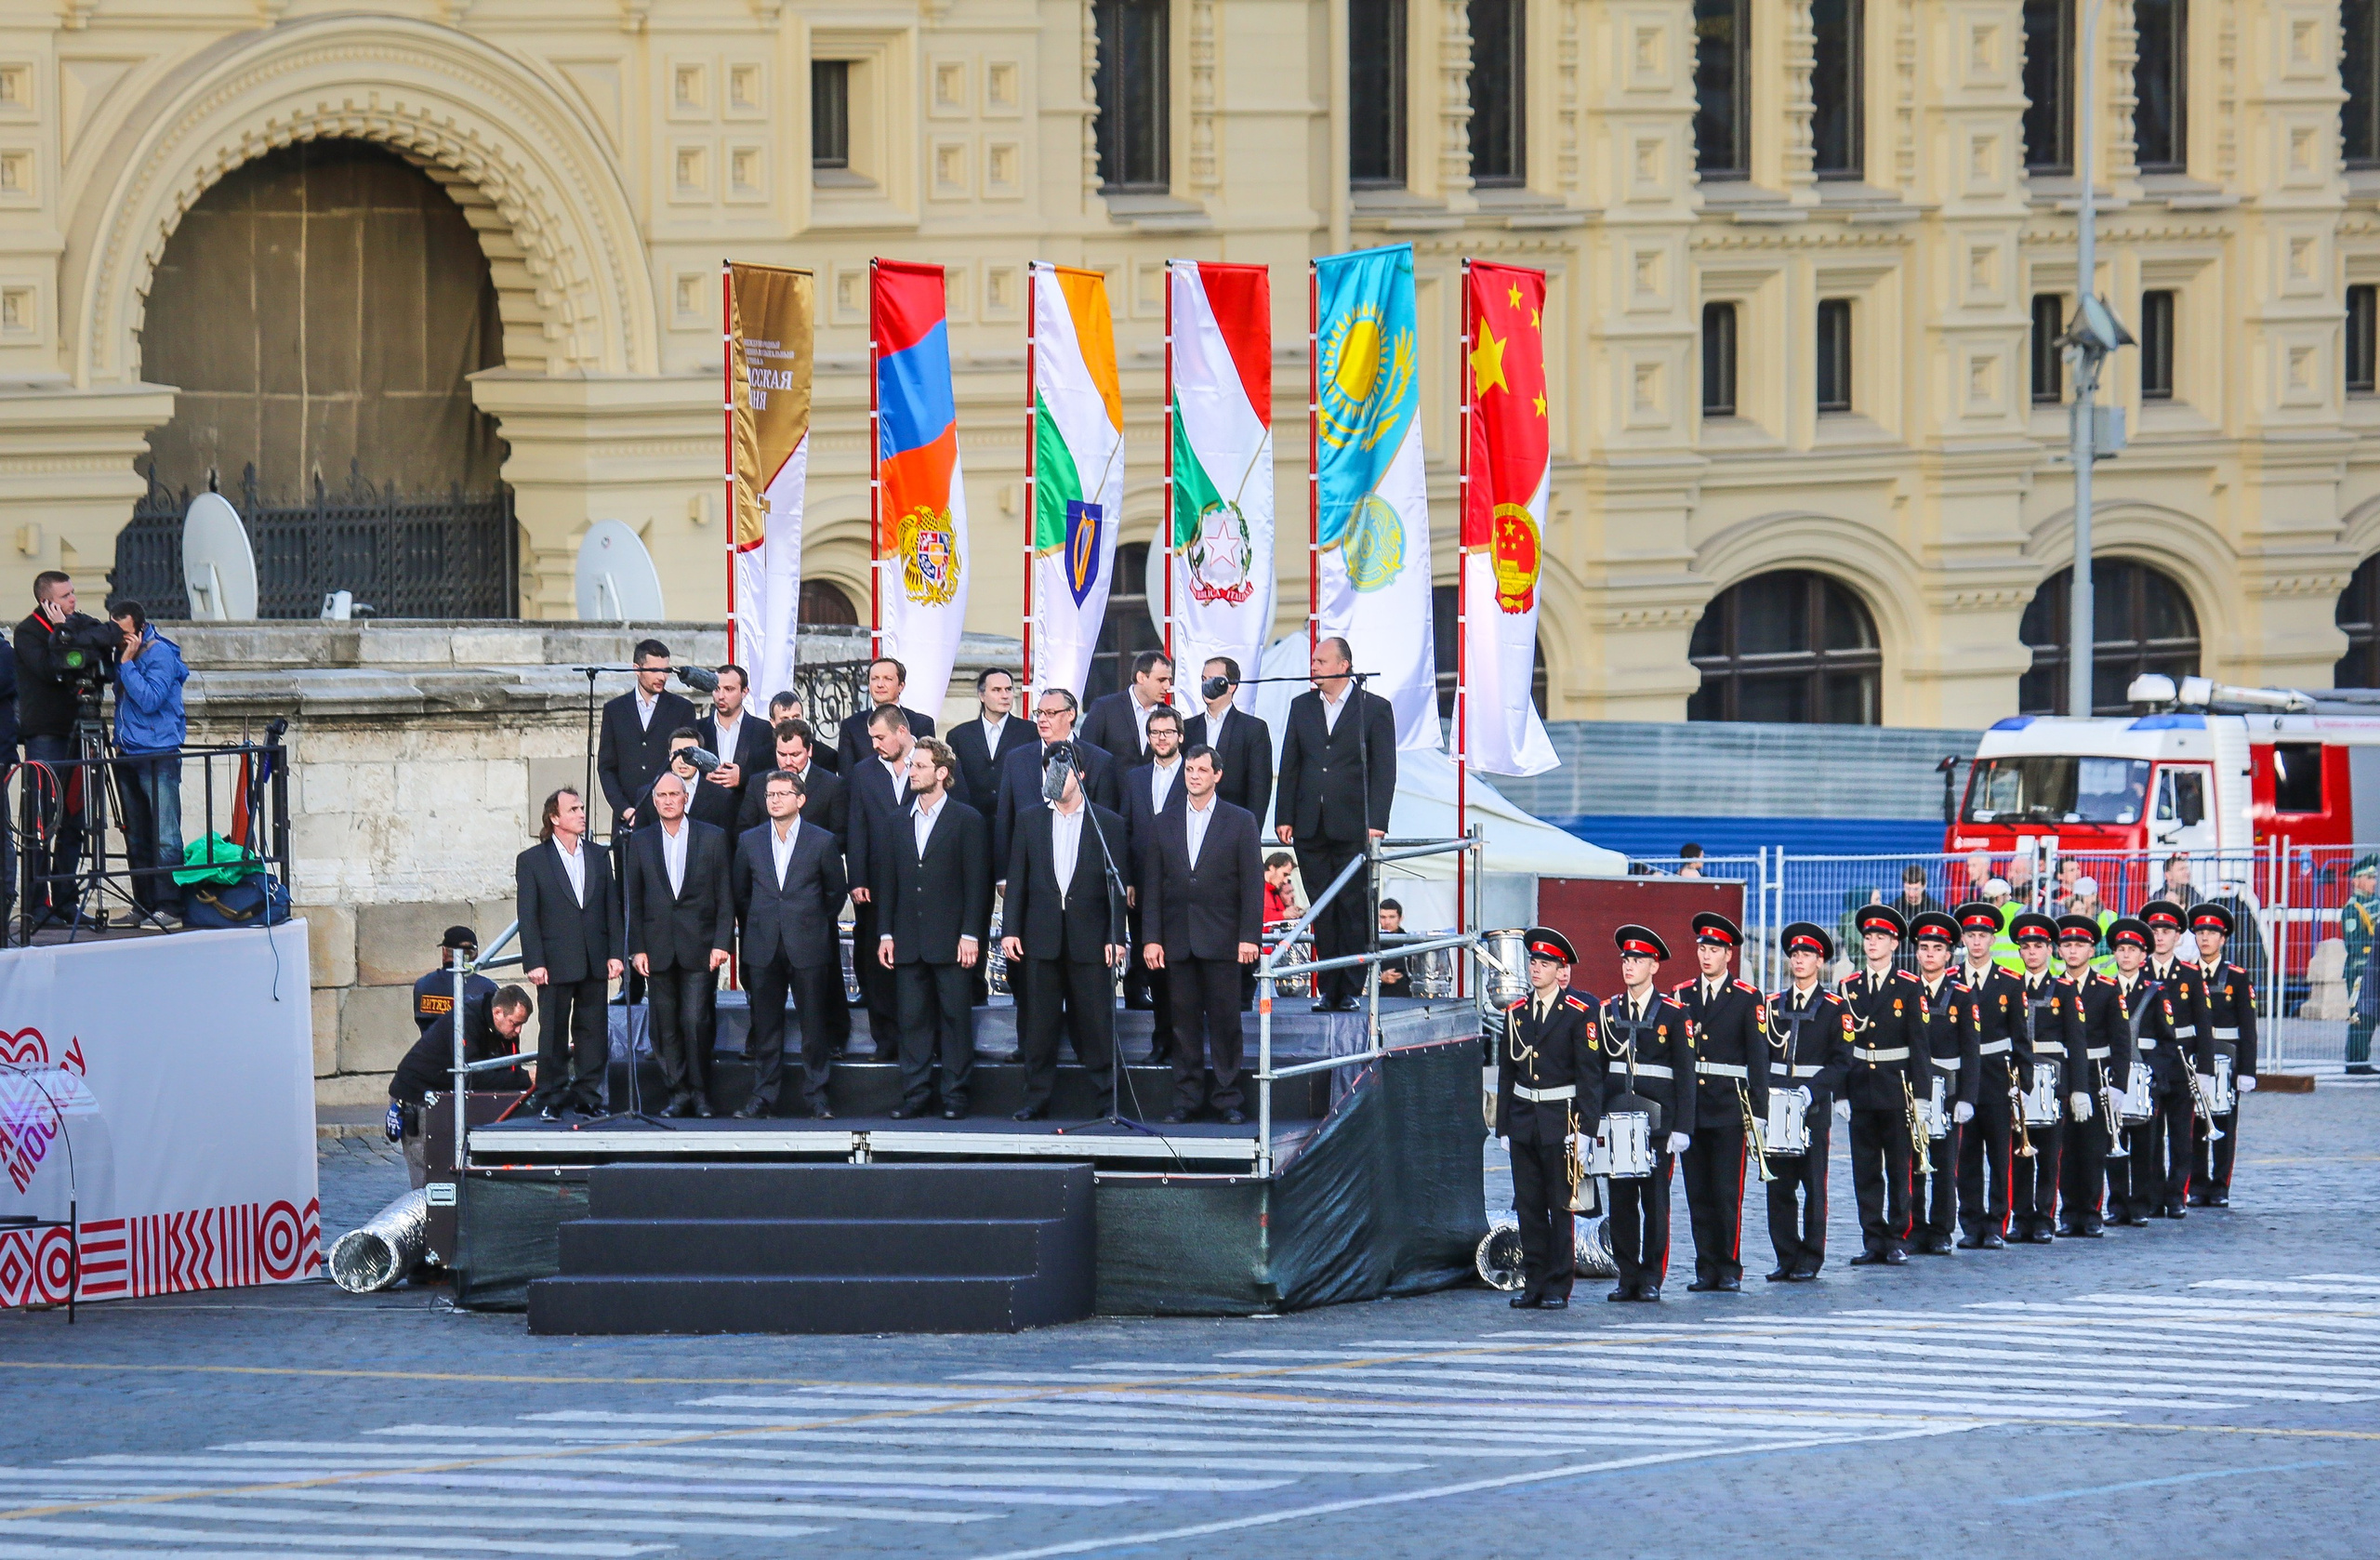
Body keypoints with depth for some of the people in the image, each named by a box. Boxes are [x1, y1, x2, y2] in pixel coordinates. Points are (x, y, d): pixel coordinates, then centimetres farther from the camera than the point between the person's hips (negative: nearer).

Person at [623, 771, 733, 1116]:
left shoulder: (712, 838, 5)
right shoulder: (641, 842, 10)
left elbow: (725, 896, 3)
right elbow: (633, 900, 10)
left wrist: (722, 943, -5)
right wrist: (637, 948, 1)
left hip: (699, 947, -2)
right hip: (658, 948, 2)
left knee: (695, 1021, -8)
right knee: (665, 1026, 2)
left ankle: (701, 1094, 3)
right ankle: (677, 1094, 9)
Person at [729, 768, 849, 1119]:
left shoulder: (822, 842, 0)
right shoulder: (749, 841, 7)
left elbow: (836, 892, 9)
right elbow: (738, 891, 16)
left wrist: (815, 925, 10)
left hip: (808, 945, -2)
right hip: (764, 948, 2)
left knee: (814, 1024, 0)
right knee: (766, 1024, 4)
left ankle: (816, 1095, 8)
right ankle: (763, 1095, 9)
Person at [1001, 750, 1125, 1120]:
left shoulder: (1108, 824, 4)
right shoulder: (1030, 821, 10)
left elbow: (1116, 885, 2)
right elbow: (1017, 879, 9)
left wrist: (1116, 937, -4)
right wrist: (1010, 930, 1)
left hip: (1090, 937, -2)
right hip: (1041, 937, 2)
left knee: (1096, 1020, -1)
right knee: (1039, 1021, 3)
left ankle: (1107, 1096, 6)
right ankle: (1036, 1098, 10)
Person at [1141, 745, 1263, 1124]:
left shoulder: (1240, 822, 4)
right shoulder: (1164, 824, 12)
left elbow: (1252, 884, 0)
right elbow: (1152, 886, 10)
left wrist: (1249, 936, -8)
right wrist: (1151, 938, 1)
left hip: (1221, 939, -2)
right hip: (1178, 942, 2)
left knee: (1224, 1019, -1)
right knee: (1183, 1019, 4)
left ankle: (1227, 1098, 5)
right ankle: (1186, 1097, 9)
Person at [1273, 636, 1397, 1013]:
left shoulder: (1375, 709, 1)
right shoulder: (1302, 706, 13)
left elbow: (1384, 770, -2)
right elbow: (1289, 766, 13)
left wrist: (1376, 822, -11)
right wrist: (1283, 817, 5)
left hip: (1353, 828, -4)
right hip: (1311, 826, 4)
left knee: (1353, 909, -3)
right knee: (1322, 911, 4)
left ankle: (1350, 990, 1)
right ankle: (1328, 990, 8)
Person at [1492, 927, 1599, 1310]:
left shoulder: (1579, 1013, -4)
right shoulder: (1516, 1013, 10)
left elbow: (1590, 1074, -7)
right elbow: (1506, 1073, 14)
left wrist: (1584, 1129, -13)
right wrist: (1503, 1128, 10)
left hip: (1561, 1120, -5)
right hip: (1523, 1119, 5)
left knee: (1562, 1206, -1)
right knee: (1528, 1206, 6)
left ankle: (1558, 1288, 3)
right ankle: (1534, 1283, 12)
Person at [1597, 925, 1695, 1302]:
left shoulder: (1673, 1015, 0)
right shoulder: (1608, 1012, 10)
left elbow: (1685, 1074, -1)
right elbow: (1596, 1069, 12)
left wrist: (1682, 1127, -7)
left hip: (1658, 1116, -3)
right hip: (1616, 1116, 3)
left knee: (1655, 1198, -1)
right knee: (1621, 1197, 3)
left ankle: (1651, 1278, 5)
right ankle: (1627, 1277, 9)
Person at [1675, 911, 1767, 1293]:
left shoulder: (1748, 999, 1)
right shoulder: (1681, 996, 11)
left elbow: (1758, 1058, -1)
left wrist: (1758, 1114, -7)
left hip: (1729, 1108, -4)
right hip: (1690, 1110, 4)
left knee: (1728, 1193, -4)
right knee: (1698, 1194, 4)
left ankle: (1730, 1270, 2)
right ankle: (1706, 1269, 9)